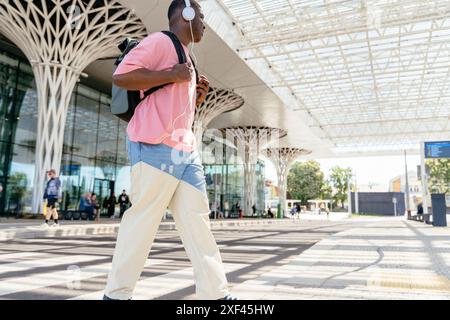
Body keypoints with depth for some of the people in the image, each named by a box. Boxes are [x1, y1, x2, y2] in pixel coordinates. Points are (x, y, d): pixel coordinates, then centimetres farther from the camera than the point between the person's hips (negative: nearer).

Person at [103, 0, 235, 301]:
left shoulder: (187, 58, 27)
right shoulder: (160, 41, -2)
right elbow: (121, 76, -15)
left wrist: (198, 98, 13)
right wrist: (172, 75, -14)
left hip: (187, 151, 9)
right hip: (156, 148, -9)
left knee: (198, 223, 5)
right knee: (142, 221, -4)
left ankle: (216, 293, 11)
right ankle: (117, 293, 12)